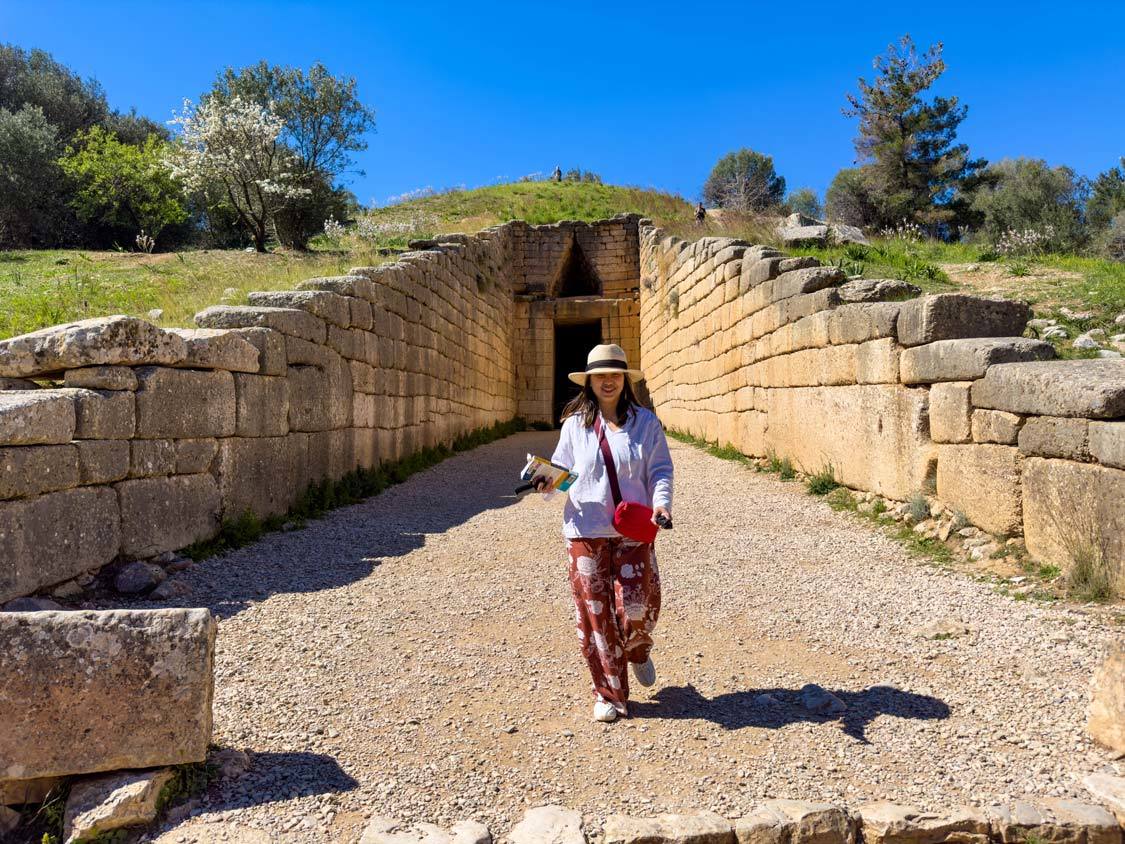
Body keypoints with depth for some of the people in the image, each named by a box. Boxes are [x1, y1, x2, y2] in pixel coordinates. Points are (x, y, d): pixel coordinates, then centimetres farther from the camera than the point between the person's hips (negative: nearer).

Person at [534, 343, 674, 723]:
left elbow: (660, 470, 5)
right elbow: (562, 469, 12)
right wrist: (547, 482, -9)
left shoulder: (645, 423, 5)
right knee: (594, 612, 3)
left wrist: (661, 503, -12)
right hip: (586, 531, 1)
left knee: (635, 606, -6)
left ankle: (638, 651, 33)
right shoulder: (574, 424, 7)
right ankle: (608, 693, 20)